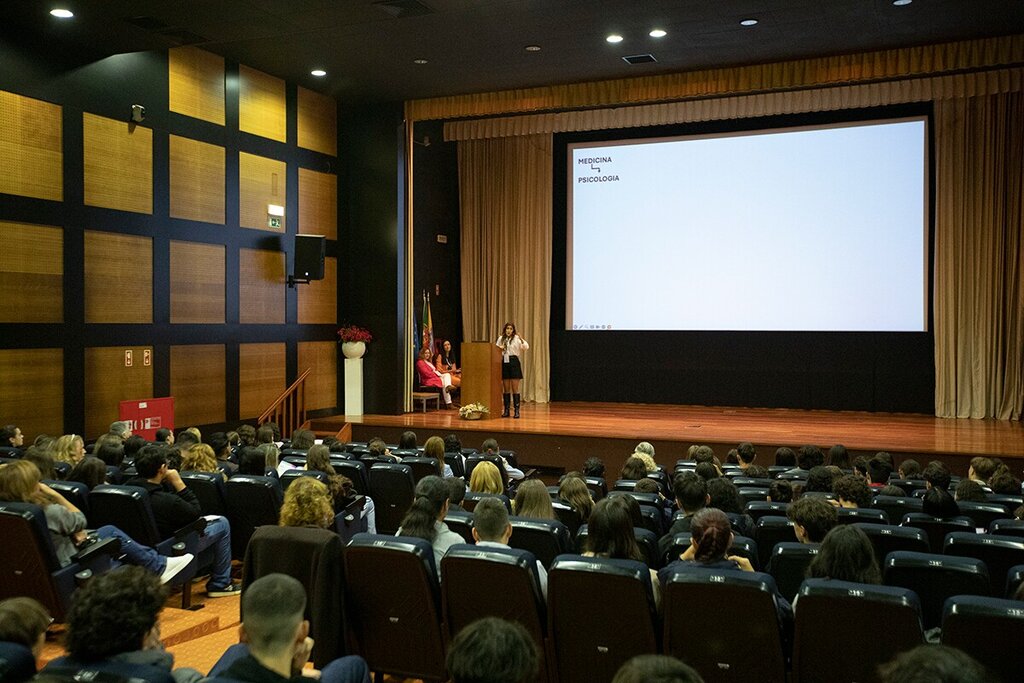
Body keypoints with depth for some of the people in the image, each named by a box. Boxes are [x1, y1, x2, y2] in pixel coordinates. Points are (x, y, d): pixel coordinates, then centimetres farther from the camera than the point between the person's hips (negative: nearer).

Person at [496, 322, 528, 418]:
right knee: (506, 389, 7)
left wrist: (521, 339, -29)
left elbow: (526, 347, -14)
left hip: (514, 363, -4)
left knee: (515, 389, -4)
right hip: (504, 363, 4)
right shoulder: (501, 338, 11)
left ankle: (517, 411, -3)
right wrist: (499, 348, -4)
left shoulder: (516, 338, -2)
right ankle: (506, 411, 12)